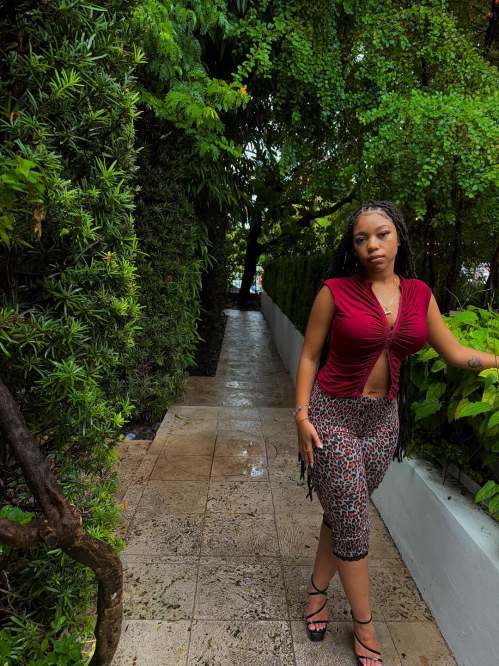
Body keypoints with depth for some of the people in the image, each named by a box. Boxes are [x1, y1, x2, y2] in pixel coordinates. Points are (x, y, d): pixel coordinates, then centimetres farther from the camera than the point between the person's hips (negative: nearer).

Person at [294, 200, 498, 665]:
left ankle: (317, 590, 40)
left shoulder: (419, 294, 1)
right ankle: (363, 624, 28)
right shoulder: (335, 291, -11)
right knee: (352, 522, 4)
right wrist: (302, 415, -11)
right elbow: (308, 356, -6)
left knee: (342, 514, 17)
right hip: (333, 415, -4)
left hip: (383, 418, 4)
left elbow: (457, 354, 7)